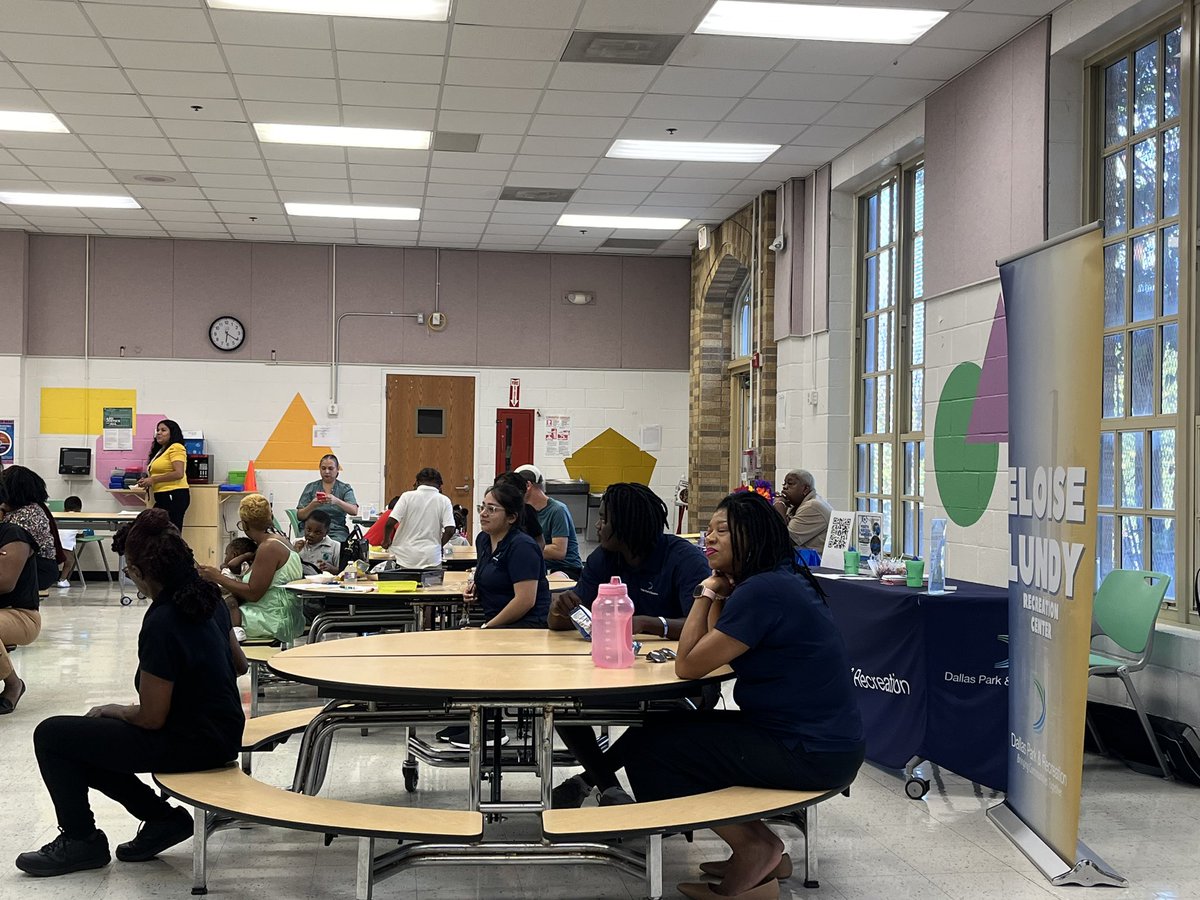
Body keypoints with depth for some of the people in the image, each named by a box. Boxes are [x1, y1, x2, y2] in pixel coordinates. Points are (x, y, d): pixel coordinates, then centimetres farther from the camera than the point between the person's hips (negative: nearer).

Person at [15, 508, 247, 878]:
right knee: (79, 744, 19)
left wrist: (112, 711, -1)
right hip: (222, 732, 9)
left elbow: (151, 718, -19)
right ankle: (163, 818, 17)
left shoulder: (161, 625, -26)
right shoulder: (208, 598, 0)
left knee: (51, 736, -3)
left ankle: (81, 840, 13)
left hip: (194, 743, -9)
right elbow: (239, 664, 15)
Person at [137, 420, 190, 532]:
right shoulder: (161, 450, 21)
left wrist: (153, 479, -12)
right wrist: (147, 481, 8)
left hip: (174, 496, -9)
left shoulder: (176, 448, -7)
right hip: (163, 498, 9)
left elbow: (179, 474, -17)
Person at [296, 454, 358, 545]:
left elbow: (354, 511, -9)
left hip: (336, 531, -1)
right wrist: (312, 506, -16)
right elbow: (300, 516, 6)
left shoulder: (345, 489, 9)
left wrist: (336, 501, -27)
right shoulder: (311, 487, 12)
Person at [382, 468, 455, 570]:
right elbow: (450, 530, -7)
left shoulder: (407, 496, -2)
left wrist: (386, 540, 11)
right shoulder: (444, 501, 0)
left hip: (407, 557, 0)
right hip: (431, 558, 0)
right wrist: (438, 545, 10)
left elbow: (390, 523, -8)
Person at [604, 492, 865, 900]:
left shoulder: (762, 591, -20)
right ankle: (759, 848, 18)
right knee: (668, 729, 18)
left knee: (648, 749, -5)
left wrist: (707, 592, -5)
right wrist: (719, 592, 4)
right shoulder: (781, 580, 11)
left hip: (810, 754, -10)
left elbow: (688, 665, -16)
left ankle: (753, 850, 6)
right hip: (820, 738, 10)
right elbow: (718, 650, 14)